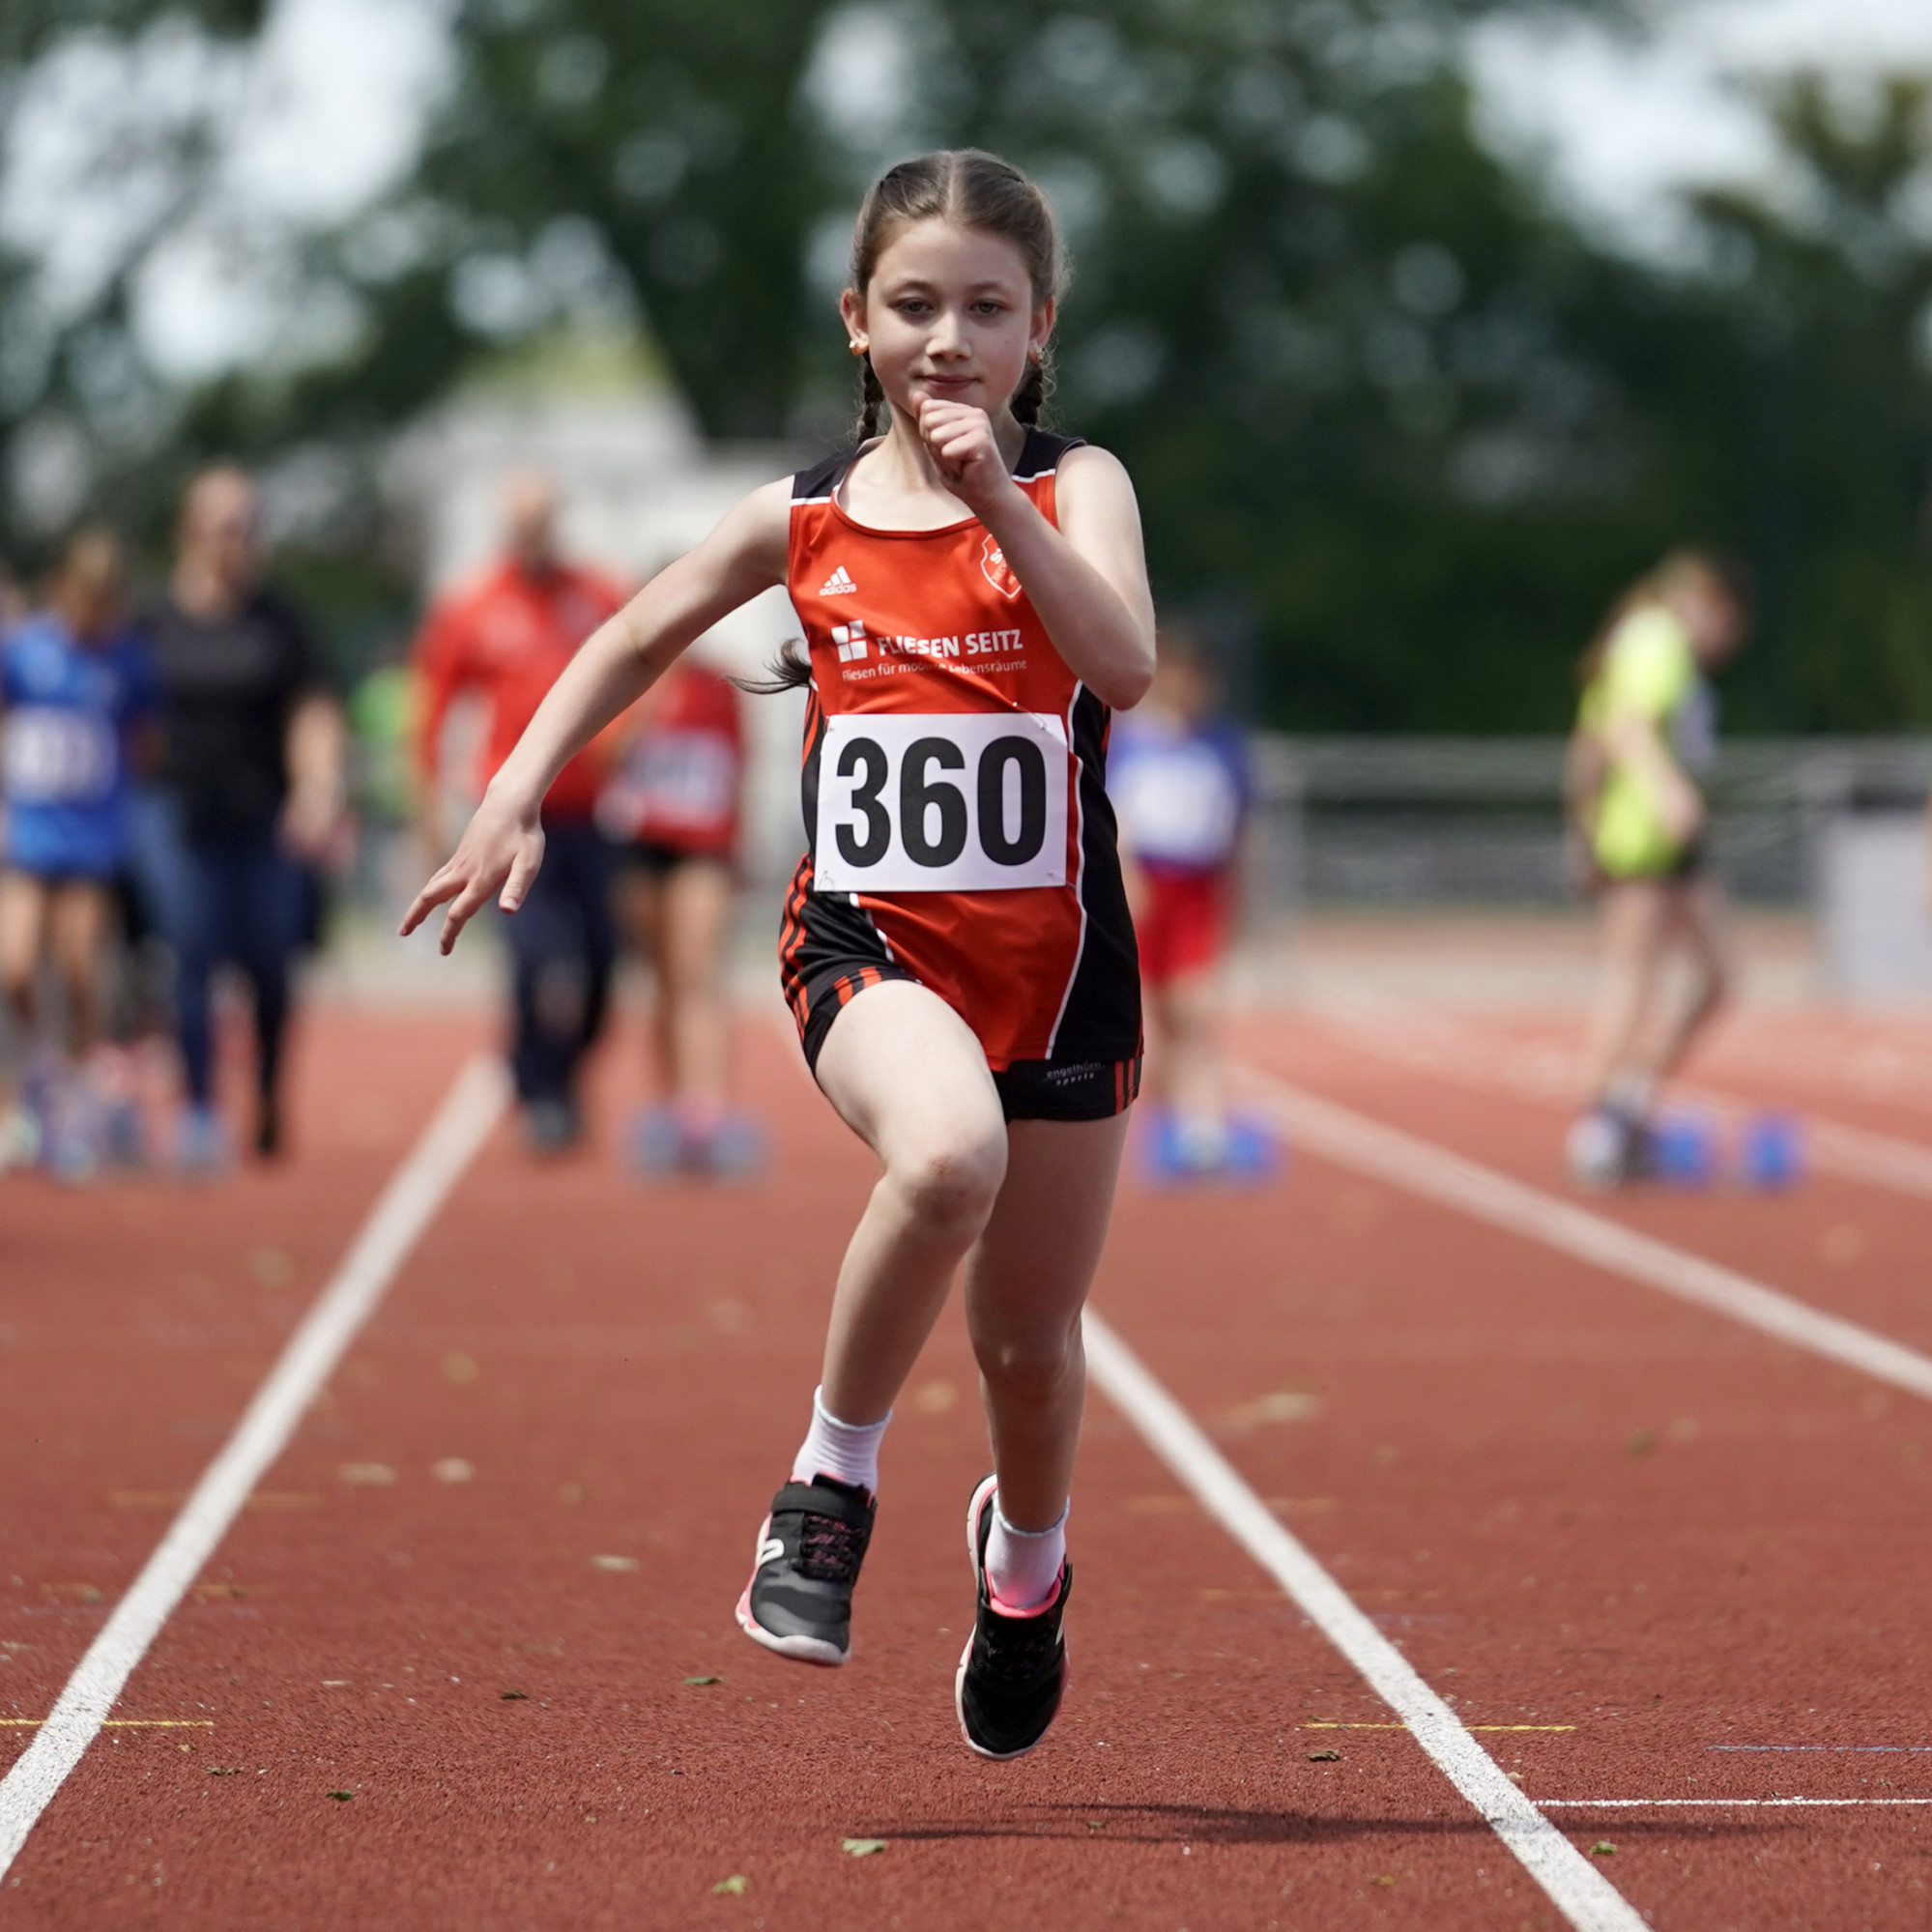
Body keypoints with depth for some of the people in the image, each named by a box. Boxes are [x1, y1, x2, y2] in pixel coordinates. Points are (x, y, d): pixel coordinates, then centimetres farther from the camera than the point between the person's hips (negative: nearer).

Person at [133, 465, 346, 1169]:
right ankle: (199, 1107, -6)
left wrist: (319, 787, -13)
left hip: (267, 819, 1)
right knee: (190, 957, -10)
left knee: (271, 967, 3)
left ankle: (269, 1103, 23)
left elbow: (313, 714, 2)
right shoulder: (156, 622, 5)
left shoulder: (277, 622, 5)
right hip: (176, 812, -1)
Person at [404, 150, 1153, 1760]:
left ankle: (1026, 1558, 45)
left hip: (1054, 959, 1)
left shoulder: (1075, 488, -1)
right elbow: (634, 640, 19)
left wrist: (1000, 503, -28)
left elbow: (1126, 667, -20)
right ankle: (834, 1478, -11)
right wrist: (514, 796, 8)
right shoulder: (802, 521, 4)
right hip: (869, 943, -1)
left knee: (1031, 1340, 9)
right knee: (947, 1158, -35)